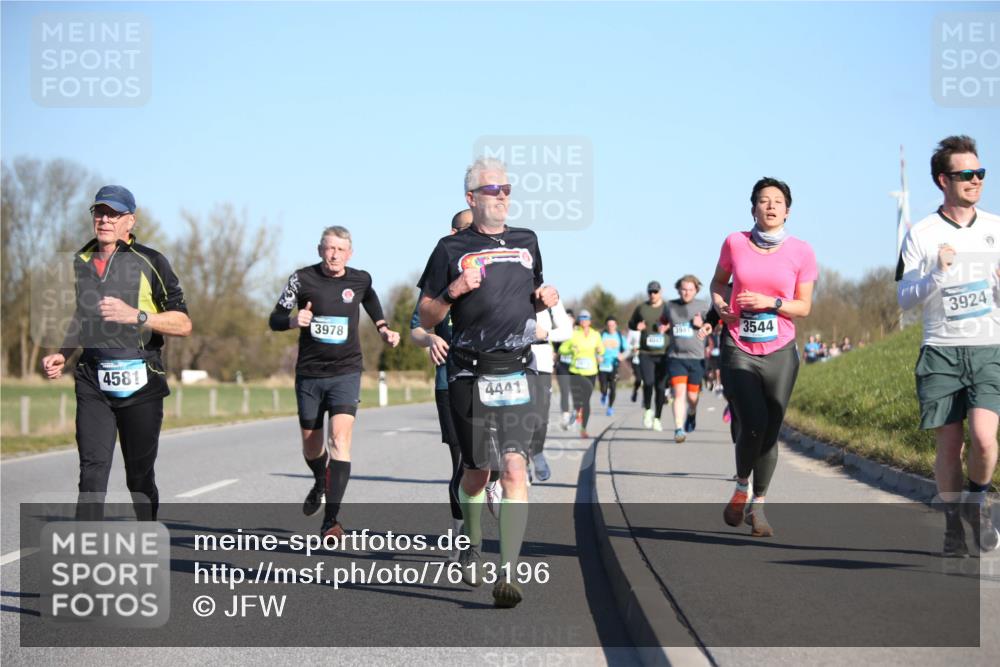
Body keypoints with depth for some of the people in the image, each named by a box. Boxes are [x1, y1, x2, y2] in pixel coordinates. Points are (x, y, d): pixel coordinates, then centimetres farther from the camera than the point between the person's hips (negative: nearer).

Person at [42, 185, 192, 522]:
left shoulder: (150, 262, 0)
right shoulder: (80, 262, 15)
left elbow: (183, 324, -3)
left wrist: (136, 316, -16)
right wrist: (62, 355, 12)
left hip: (140, 382, -3)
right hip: (92, 381, 3)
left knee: (139, 476, 5)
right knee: (93, 471, -11)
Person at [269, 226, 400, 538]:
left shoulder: (360, 280, 0)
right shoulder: (303, 279, -5)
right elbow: (275, 319, 0)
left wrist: (383, 328, 13)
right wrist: (293, 320, -21)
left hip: (346, 373, -1)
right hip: (309, 374, 1)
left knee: (340, 439, -18)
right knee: (311, 445, 13)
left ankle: (331, 519, -21)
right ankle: (320, 483, 48)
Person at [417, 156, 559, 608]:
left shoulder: (527, 242, 15)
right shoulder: (452, 249, 4)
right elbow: (426, 318, 5)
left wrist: (546, 298, 7)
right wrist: (453, 291, -13)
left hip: (518, 372, 1)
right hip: (469, 375, -1)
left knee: (514, 467, -15)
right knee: (476, 471, 9)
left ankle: (508, 574, -18)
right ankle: (471, 545, 38)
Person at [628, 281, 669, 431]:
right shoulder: (641, 308, 9)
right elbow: (631, 323, 21)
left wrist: (668, 328, -12)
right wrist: (637, 326, -2)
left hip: (663, 353, 0)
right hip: (645, 353, 0)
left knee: (660, 386, 1)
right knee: (648, 382, -16)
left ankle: (657, 418, 15)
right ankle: (647, 409, 11)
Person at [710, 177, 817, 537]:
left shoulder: (800, 251, -1)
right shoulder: (735, 243, 1)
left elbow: (804, 306, 2)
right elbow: (718, 282, 18)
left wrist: (770, 302, -15)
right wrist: (720, 306, -2)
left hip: (780, 353, 1)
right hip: (739, 349, -1)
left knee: (770, 431, 2)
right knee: (753, 425, -16)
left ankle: (757, 506, 19)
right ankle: (741, 487, 12)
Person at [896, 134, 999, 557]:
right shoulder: (921, 235, 2)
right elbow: (904, 298, 0)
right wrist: (937, 274, -16)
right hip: (941, 351, -1)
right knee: (949, 443, 1)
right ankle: (953, 524, 18)